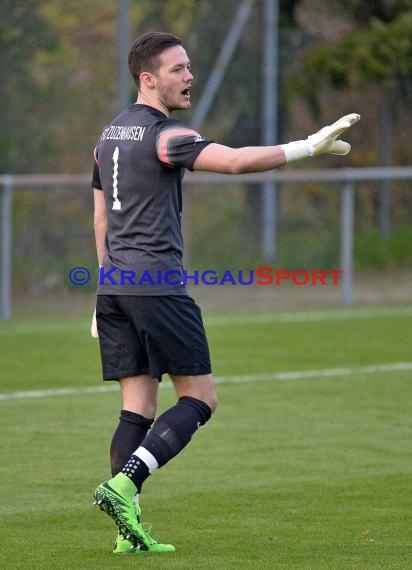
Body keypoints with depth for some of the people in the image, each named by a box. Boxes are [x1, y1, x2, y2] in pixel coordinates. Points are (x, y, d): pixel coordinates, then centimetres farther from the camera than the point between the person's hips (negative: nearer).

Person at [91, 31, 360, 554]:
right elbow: (236, 161, -27)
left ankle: (128, 531, 0)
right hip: (157, 283, -8)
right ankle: (122, 485, -16)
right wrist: (309, 146, -24)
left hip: (114, 284, 8)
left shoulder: (110, 135, 17)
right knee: (199, 398, -1)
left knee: (137, 407, 7)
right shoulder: (163, 135, -11)